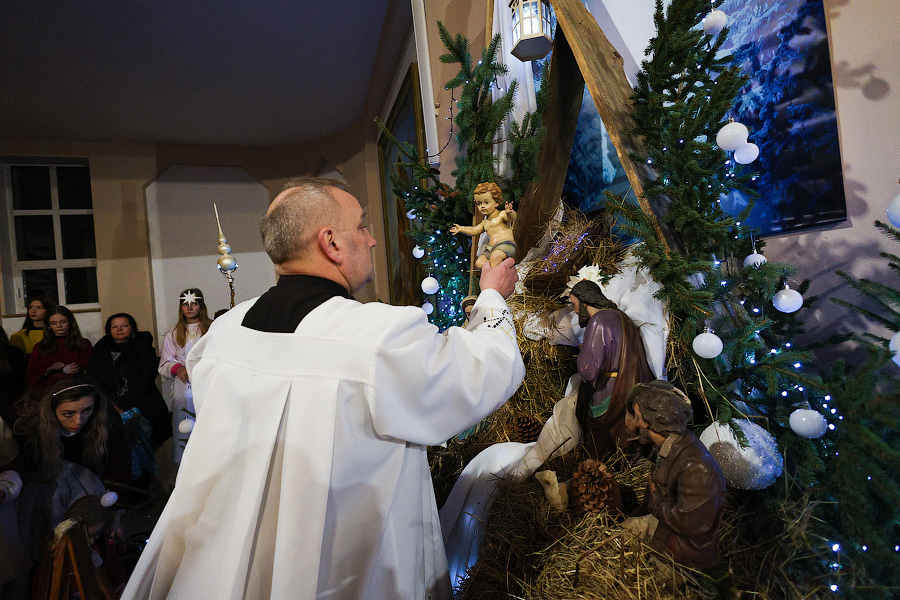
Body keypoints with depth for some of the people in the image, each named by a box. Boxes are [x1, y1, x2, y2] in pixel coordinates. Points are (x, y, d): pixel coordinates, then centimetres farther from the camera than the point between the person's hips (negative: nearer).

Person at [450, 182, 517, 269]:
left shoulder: (502, 215, -1)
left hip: (506, 244, -8)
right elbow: (474, 230, 36)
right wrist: (460, 229, 29)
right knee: (478, 262, -9)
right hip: (491, 248, 9)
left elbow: (513, 217, -21)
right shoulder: (485, 222, 24)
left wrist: (510, 213, -44)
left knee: (495, 257, -36)